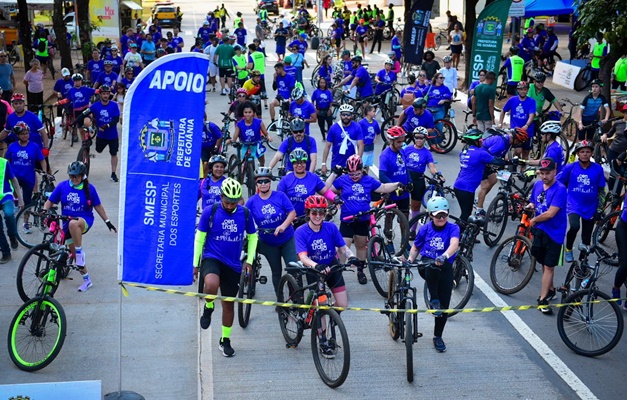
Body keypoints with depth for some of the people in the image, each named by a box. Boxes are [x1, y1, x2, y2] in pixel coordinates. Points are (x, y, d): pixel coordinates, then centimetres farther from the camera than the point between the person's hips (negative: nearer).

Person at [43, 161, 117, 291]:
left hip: (85, 221, -3)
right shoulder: (62, 186, -2)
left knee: (73, 223, -40)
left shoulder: (89, 188, -5)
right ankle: (87, 280, 20)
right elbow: (50, 201, 5)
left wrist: (107, 222, 3)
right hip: (68, 224, 4)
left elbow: (98, 206, 3)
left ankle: (80, 252, -25)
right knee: (75, 254, 3)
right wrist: (44, 210, -15)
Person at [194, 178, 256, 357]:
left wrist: (249, 260, 4)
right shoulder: (210, 212, -9)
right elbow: (199, 238, 0)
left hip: (233, 264, 3)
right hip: (211, 258, -3)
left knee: (229, 304, 10)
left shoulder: (244, 213, -2)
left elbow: (252, 236, 12)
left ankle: (225, 340, 29)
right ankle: (208, 308, -2)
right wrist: (196, 263, 1)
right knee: (212, 284, -36)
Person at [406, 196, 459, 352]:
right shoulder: (425, 229, 1)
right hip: (426, 267, 0)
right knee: (431, 265, -39)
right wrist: (410, 260, -7)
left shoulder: (452, 228, -6)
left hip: (445, 268, 0)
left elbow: (454, 244, -26)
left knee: (444, 304, -2)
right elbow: (415, 247, 14)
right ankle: (433, 300, -26)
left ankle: (438, 336, 19)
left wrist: (445, 256, -46)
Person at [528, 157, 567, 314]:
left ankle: (543, 299, 1)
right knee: (544, 263, 17)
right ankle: (550, 289, 35)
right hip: (539, 230, 6)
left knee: (549, 266, -1)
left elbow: (550, 213, -24)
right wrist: (530, 207, -6)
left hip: (554, 233, -6)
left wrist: (534, 220, -9)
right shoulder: (537, 185, 3)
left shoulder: (560, 189, -19)